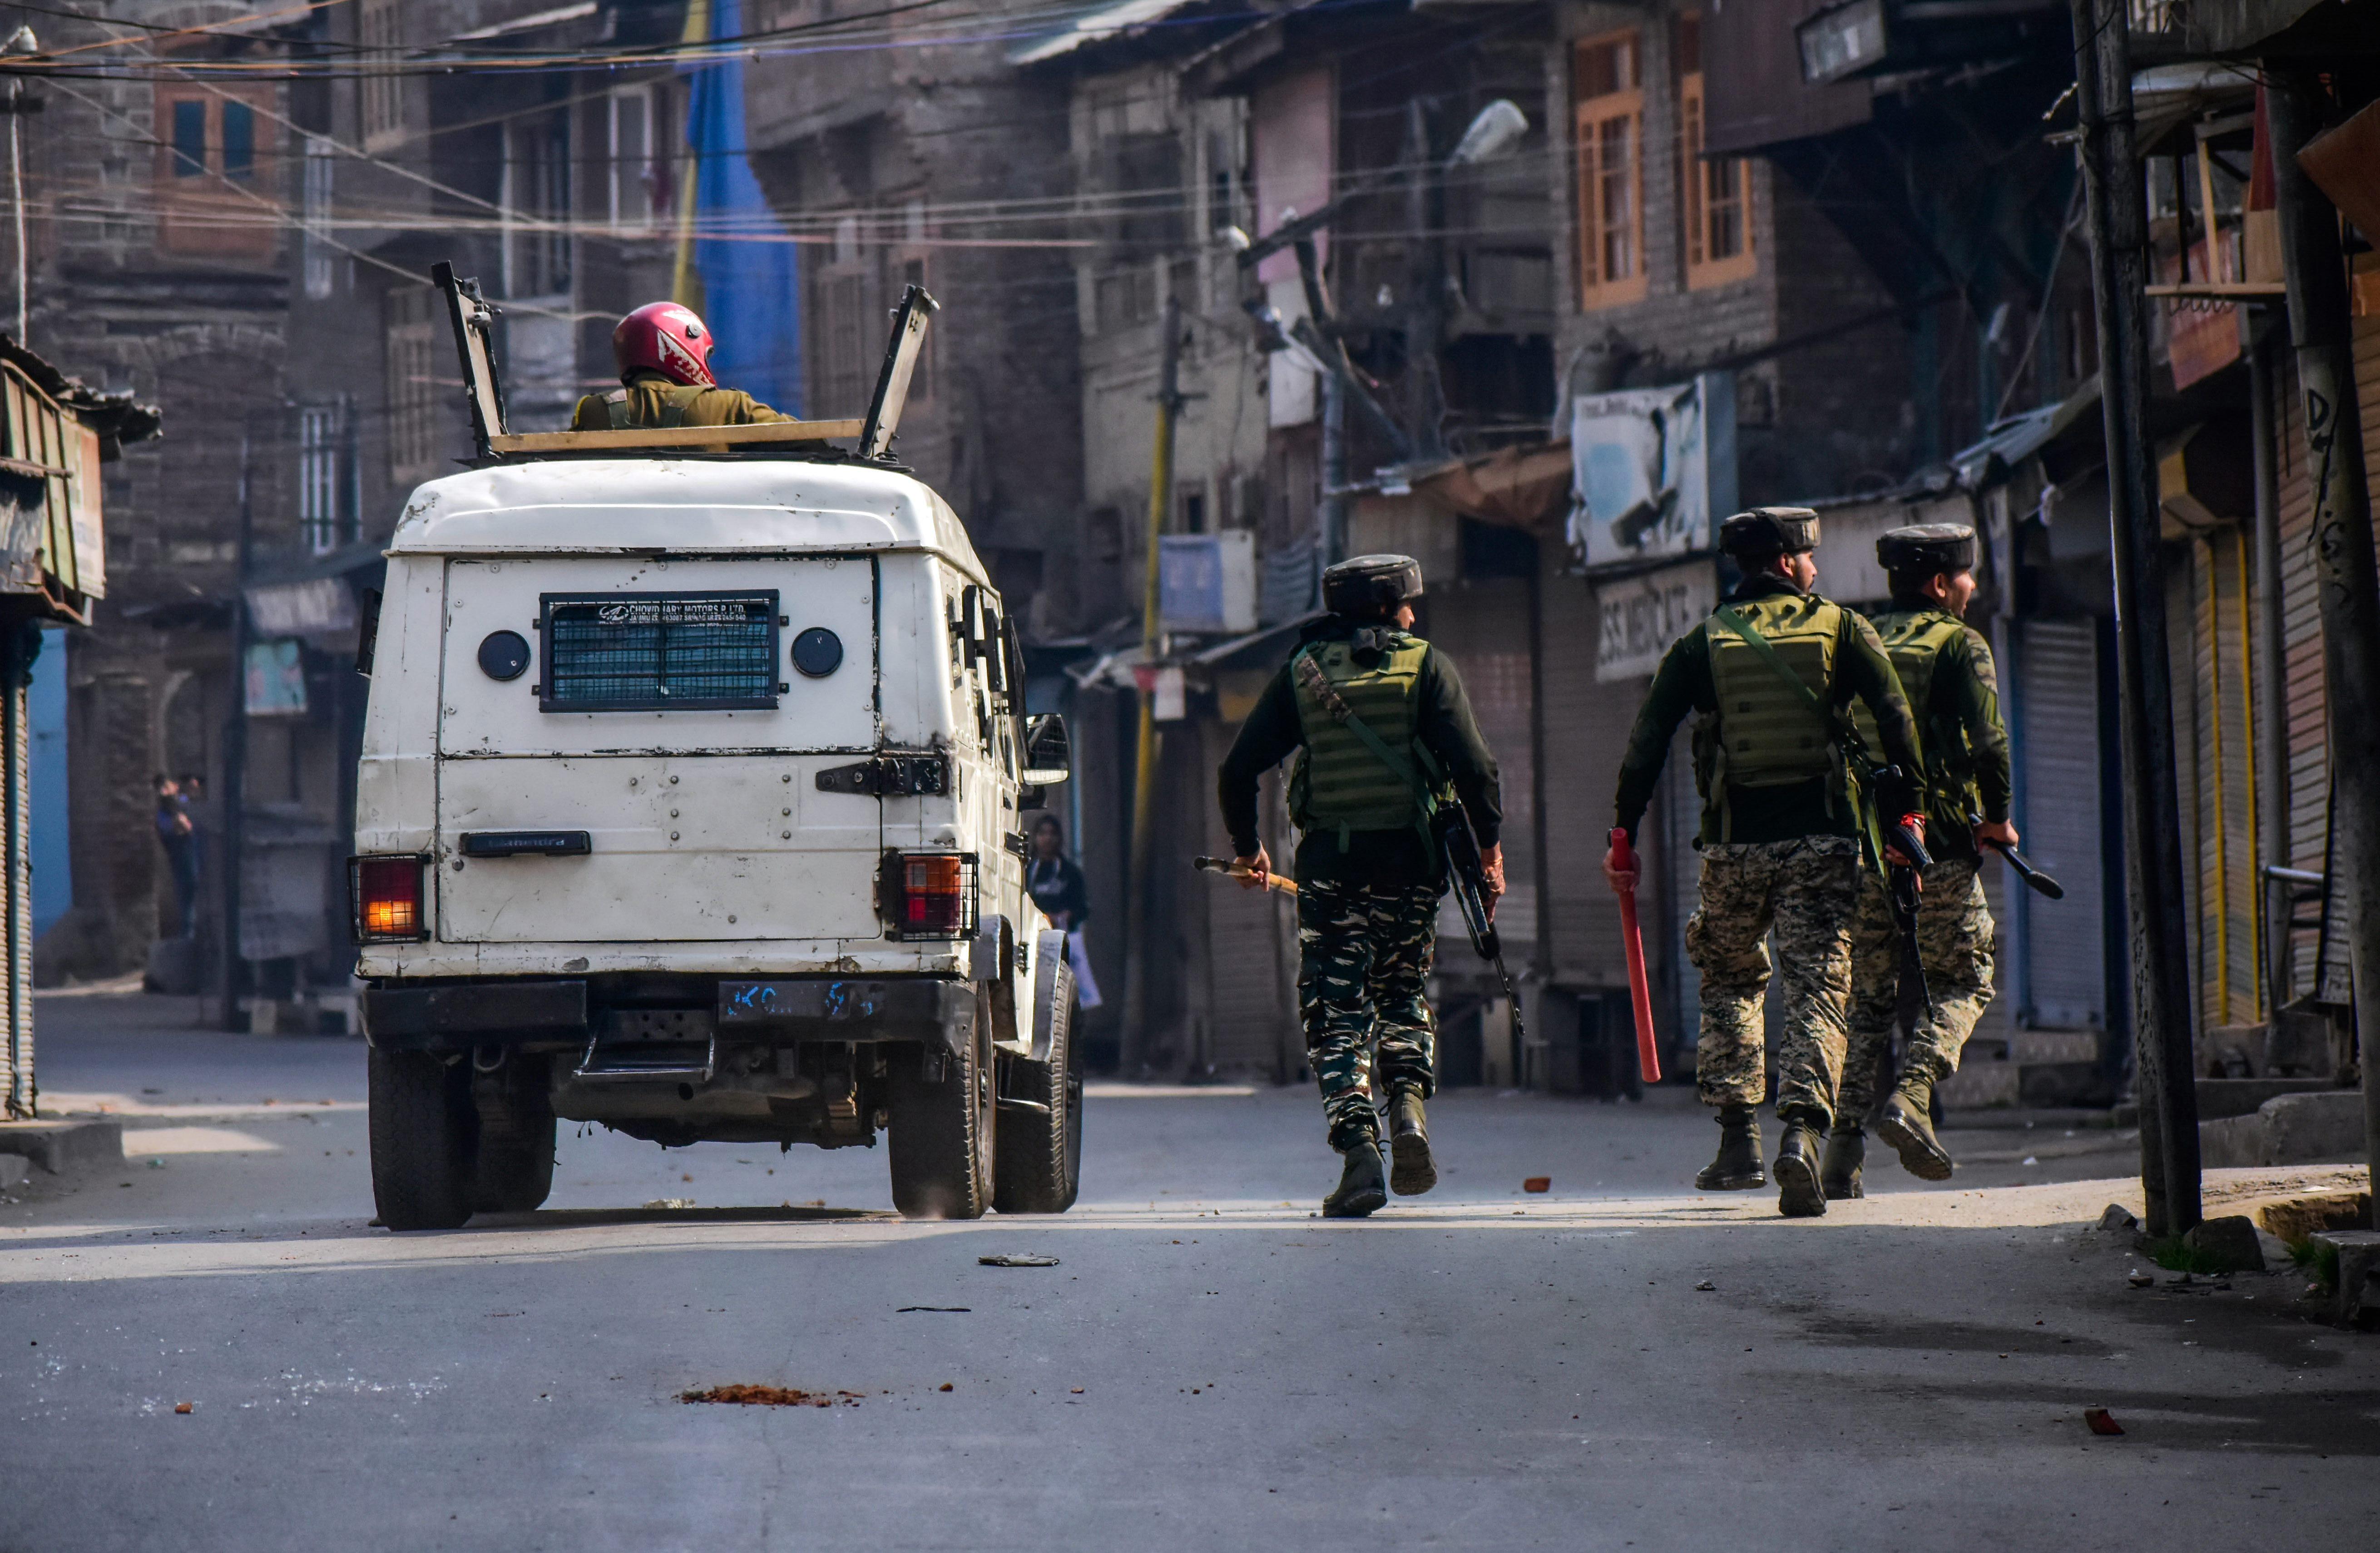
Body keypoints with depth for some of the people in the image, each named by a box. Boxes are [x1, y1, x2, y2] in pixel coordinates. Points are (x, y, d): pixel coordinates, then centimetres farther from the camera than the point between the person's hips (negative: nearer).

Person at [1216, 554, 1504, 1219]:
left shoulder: (1302, 672, 8)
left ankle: (1357, 1150, -10)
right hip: (1407, 861, 0)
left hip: (1327, 863, 0)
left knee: (1337, 1013, 3)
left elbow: (1238, 771, 7)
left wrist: (1247, 849, 20)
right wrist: (1489, 845, 0)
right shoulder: (1426, 667, 2)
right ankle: (1408, 1106, -5)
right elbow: (1473, 764, -9)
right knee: (1405, 993, 18)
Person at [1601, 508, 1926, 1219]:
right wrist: (1907, 812, 4)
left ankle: (1738, 1140, 14)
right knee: (1817, 988, -2)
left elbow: (1648, 740, 2)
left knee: (1729, 980, 20)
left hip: (1735, 842, 2)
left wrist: (1624, 833, 6)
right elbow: (1896, 720, -4)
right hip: (1823, 840, -1)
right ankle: (1801, 1131, -22)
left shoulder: (1703, 643, 7)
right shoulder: (1841, 629, 3)